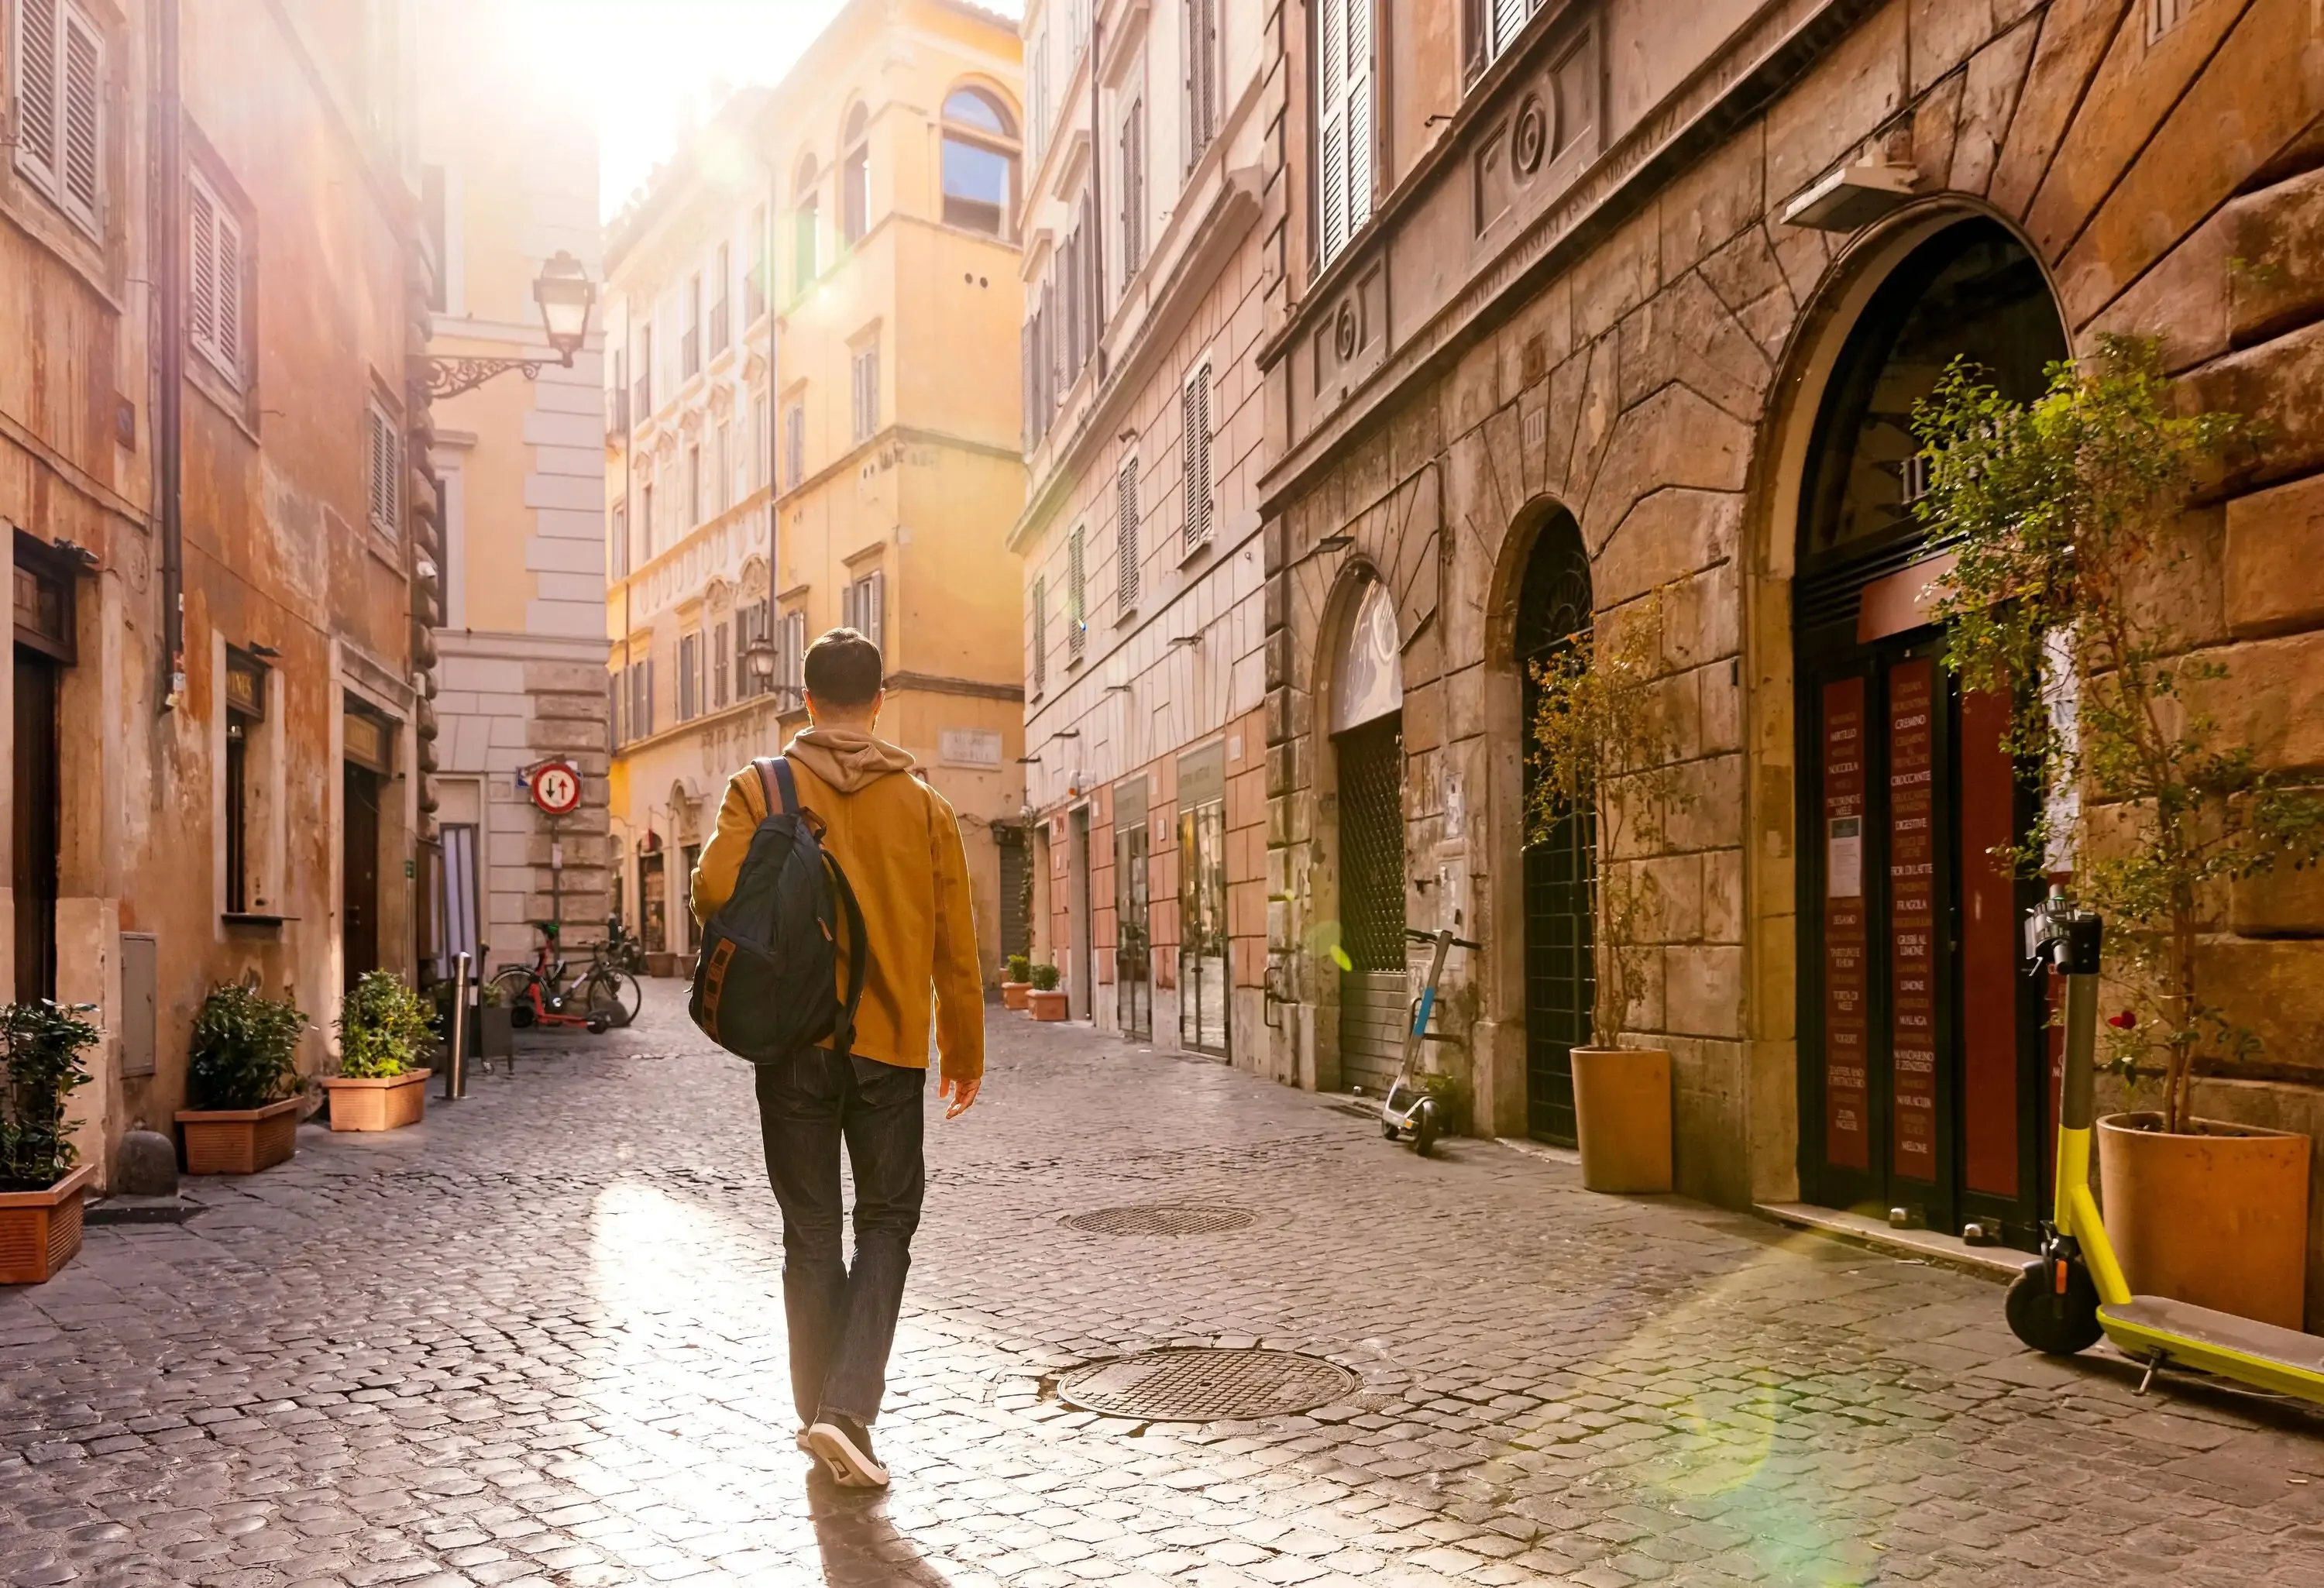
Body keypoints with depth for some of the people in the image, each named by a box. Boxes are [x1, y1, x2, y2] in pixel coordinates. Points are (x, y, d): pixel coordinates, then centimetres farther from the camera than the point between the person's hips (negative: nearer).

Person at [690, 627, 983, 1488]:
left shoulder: (761, 788, -1)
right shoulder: (924, 805, 1)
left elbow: (715, 889, -14)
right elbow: (954, 944, 2)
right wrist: (965, 1051, 12)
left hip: (795, 1040, 0)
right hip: (890, 1045, 0)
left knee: (811, 1232, 12)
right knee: (886, 1223, 11)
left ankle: (822, 1410, 20)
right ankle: (847, 1408, -2)